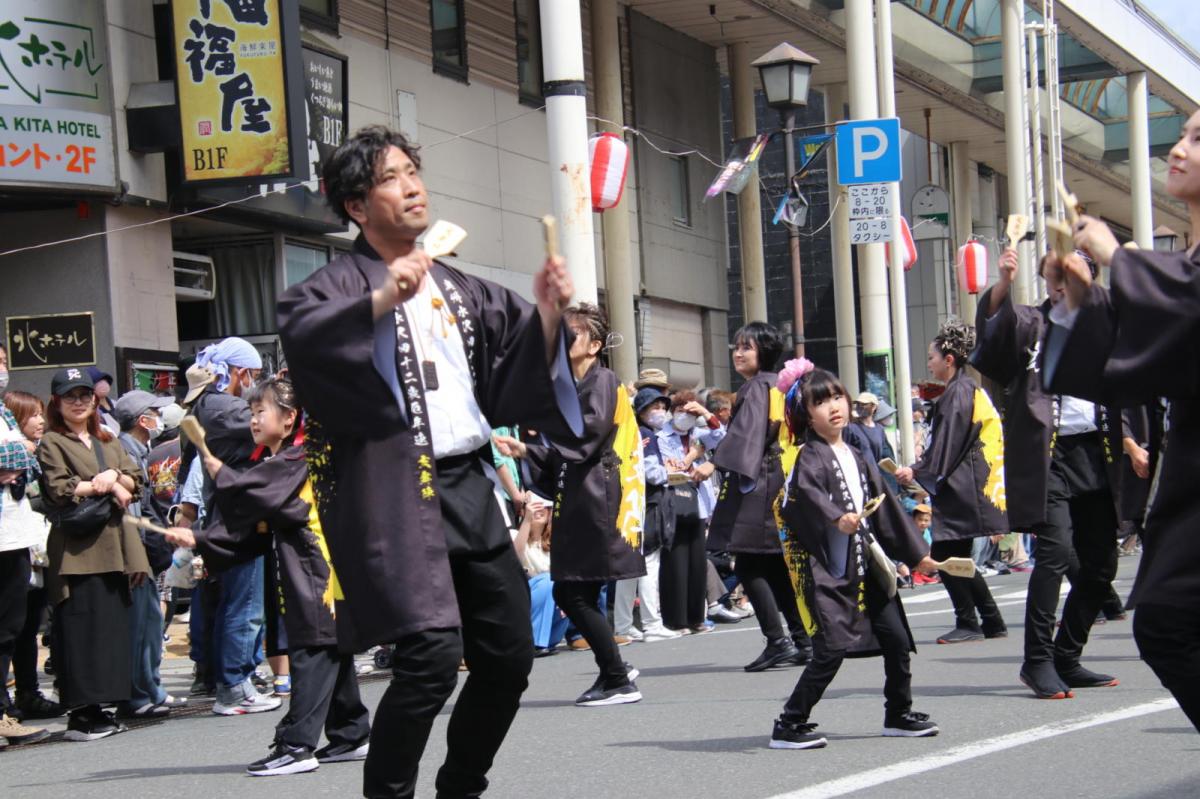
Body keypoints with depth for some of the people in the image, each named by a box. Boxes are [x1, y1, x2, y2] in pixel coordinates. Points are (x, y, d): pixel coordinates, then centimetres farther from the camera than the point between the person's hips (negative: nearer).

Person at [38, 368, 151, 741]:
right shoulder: (52, 444, 1)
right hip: (77, 547, -7)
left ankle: (96, 707, 13)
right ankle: (80, 714, -7)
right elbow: (60, 491, -12)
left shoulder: (109, 442, 21)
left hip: (113, 545, 7)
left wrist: (113, 480, -9)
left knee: (113, 624, 6)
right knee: (81, 629, -8)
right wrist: (105, 485, -6)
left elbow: (134, 481, 11)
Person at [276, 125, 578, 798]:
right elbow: (299, 332, -22)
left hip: (469, 487, 7)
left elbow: (522, 364, 14)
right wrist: (383, 299, -33)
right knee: (432, 653, -19)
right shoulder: (344, 284, -1)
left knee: (509, 653, 8)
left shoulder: (459, 289, 20)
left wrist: (548, 313, -4)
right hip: (393, 490, -7)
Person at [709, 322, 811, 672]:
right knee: (776, 566, 11)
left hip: (755, 484, -9)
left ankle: (777, 641, -14)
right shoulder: (778, 386, 16)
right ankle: (801, 640, 11)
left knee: (748, 566, -8)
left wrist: (715, 465, -23)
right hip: (778, 481, 9)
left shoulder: (755, 387, -9)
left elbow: (745, 434, -20)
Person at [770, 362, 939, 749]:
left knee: (897, 640, 10)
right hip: (827, 571, -8)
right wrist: (836, 519, -45)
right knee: (831, 649, -13)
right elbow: (805, 492, -29)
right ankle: (790, 724, -4)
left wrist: (915, 552, 20)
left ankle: (899, 715, 27)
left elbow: (886, 506, 19)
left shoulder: (858, 458, 15)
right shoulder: (809, 458, -8)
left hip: (867, 567, 8)